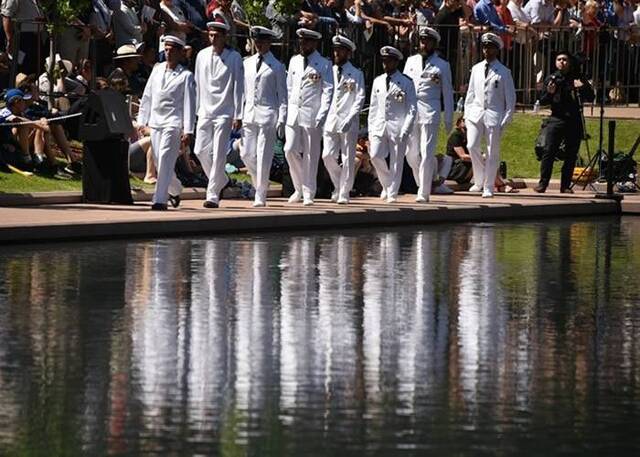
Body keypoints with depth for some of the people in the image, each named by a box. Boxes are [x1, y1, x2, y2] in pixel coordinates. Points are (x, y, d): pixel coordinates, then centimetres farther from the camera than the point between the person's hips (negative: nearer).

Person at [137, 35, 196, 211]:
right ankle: (175, 190, 33)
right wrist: (142, 121, 11)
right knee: (159, 162, 9)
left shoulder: (186, 76, -1)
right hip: (156, 122, 5)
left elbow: (189, 104, -4)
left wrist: (188, 131, -11)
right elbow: (147, 97, 16)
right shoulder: (157, 70, 13)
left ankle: (160, 199, -18)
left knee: (165, 160, -16)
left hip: (173, 122, -5)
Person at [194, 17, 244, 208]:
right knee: (201, 151, 2)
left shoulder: (234, 58, -4)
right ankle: (221, 181, 25)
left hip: (224, 112, -5)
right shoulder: (202, 55, 8)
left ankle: (213, 195, -5)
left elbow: (238, 87, -5)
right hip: (205, 111, 5)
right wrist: (196, 109, 13)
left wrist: (238, 115, -8)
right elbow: (198, 84, 14)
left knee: (218, 154, -8)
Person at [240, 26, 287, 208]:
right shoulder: (247, 63, 13)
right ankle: (260, 184, 25)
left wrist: (281, 120, -8)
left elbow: (282, 96, -1)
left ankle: (260, 196, 1)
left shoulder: (277, 67, 0)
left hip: (268, 114, -5)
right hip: (249, 114, 5)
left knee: (263, 157, -5)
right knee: (247, 154, 2)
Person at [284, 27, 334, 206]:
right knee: (290, 150, -4)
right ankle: (299, 188, 13)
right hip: (293, 113, 4)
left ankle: (308, 193, 8)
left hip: (312, 115, -4)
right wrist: (285, 110, 10)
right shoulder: (294, 61, 14)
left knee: (311, 155, 0)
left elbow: (328, 91, -4)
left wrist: (321, 116, -13)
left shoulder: (324, 64, -1)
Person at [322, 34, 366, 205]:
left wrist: (349, 120, -16)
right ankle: (338, 186, 18)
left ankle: (344, 194, 3)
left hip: (349, 122, -3)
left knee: (348, 158, -3)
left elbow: (359, 99, -4)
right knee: (328, 156, -3)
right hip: (331, 120, 3)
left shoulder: (356, 74, 2)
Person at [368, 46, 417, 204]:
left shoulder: (406, 83, -1)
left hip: (398, 127, -4)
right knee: (375, 156, -11)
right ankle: (387, 184, 11)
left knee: (396, 161, -2)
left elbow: (412, 109, -3)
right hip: (379, 125, 4)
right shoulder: (378, 81, 13)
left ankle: (392, 194, 7)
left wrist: (405, 130, -12)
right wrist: (371, 128, 10)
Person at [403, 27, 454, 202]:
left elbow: (447, 93, 5)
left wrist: (449, 119, 2)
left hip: (429, 112, -4)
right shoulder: (411, 61, 14)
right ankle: (423, 183, 27)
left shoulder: (442, 66, 4)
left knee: (427, 154, -8)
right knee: (411, 153, 4)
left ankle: (424, 193, -6)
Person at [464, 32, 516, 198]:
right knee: (472, 146, -12)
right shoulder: (476, 69, 12)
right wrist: (467, 114, 8)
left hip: (494, 116, -3)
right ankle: (479, 180, 7)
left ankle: (488, 187, 8)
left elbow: (510, 98, 2)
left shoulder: (503, 72, 1)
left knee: (492, 153, -1)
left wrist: (506, 120, -4)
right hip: (476, 114, 3)